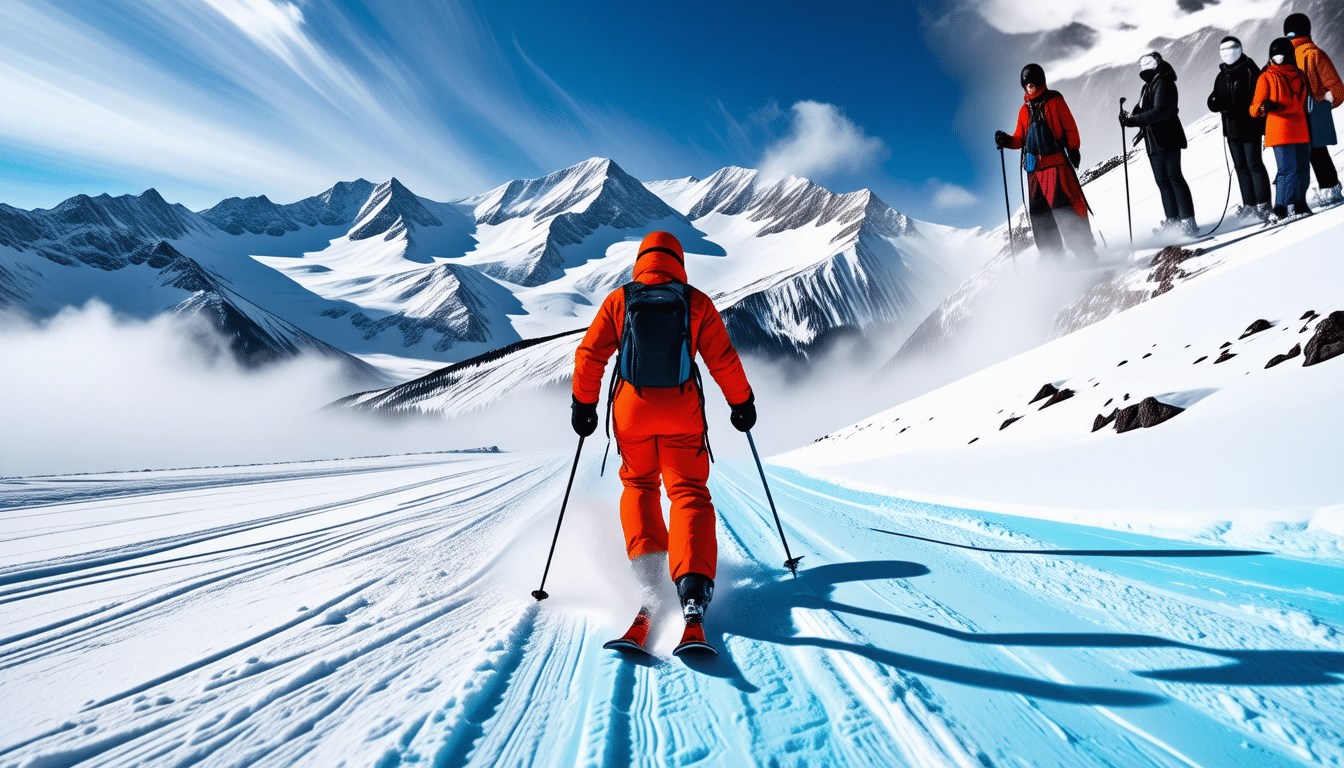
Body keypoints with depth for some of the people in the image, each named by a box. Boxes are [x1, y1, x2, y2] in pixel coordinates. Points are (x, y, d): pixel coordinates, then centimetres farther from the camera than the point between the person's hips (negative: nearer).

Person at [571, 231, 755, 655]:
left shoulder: (618, 300, 4)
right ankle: (693, 594, -15)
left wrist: (583, 404, 12)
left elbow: (589, 353, 2)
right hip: (682, 412, -1)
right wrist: (742, 403, 14)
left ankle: (648, 578, 4)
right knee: (689, 493, 3)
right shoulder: (697, 302, 2)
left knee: (639, 486, 20)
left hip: (631, 409, 1)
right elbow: (723, 359, 2)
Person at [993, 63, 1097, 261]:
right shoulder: (1024, 110, 19)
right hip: (1034, 166, 5)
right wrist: (1006, 141, -2)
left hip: (1056, 162, -5)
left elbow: (1070, 127, 2)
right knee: (1039, 213, 1)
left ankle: (1085, 250, -10)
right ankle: (1052, 255, 9)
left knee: (1063, 206, -14)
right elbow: (1021, 139, 18)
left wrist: (1073, 149, -10)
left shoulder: (1054, 101, 7)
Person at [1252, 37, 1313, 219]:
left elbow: (1302, 104, 28)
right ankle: (1280, 208, -10)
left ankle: (1300, 204, 19)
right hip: (1280, 132, -6)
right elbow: (1254, 109, -6)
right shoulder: (1267, 78, 2)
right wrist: (1263, 107, -26)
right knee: (1288, 169, -14)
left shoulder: (1299, 75, 19)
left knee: (1303, 169, 7)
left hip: (1301, 133, 6)